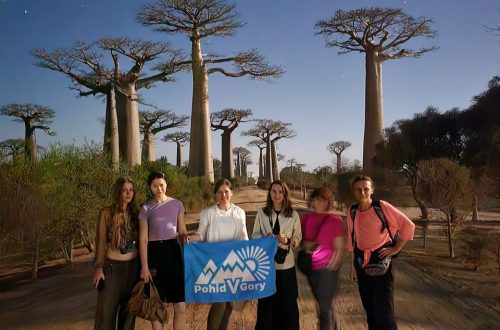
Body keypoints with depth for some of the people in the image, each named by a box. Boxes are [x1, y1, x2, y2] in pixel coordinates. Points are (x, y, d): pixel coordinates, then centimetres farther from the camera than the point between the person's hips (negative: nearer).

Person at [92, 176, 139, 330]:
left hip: (133, 266, 3)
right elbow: (100, 242, -4)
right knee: (107, 310, 1)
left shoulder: (135, 213, 5)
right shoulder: (106, 213, -6)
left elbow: (140, 240, 9)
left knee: (129, 309, 11)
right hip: (112, 266, -3)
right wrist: (98, 267, -8)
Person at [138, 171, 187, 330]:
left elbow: (182, 232, 9)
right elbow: (143, 239, -3)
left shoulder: (177, 204, 5)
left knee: (180, 305, 1)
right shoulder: (145, 209, -1)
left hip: (173, 251, 2)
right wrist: (144, 267, -8)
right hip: (155, 252, -1)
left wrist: (187, 237, -14)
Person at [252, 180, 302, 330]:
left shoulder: (293, 214, -2)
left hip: (285, 264, 0)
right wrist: (266, 238, -17)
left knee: (287, 301, 8)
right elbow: (255, 235, 4)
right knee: (266, 301, 10)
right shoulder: (261, 213, -1)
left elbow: (298, 237, 2)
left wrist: (288, 240, -18)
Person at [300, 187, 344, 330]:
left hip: (327, 268, -5)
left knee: (326, 307, 3)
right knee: (327, 304, 19)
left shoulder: (335, 219, -9)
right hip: (311, 267, 5)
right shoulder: (307, 217, 2)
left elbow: (339, 248, -7)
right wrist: (305, 244, -9)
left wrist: (332, 267, -8)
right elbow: (300, 239, 12)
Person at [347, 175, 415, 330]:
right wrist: (352, 265, 12)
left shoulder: (382, 206, -13)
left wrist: (396, 249, -7)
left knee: (384, 311, -7)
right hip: (362, 262, 5)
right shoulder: (352, 211, 1)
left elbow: (408, 225, -9)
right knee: (369, 307, 16)